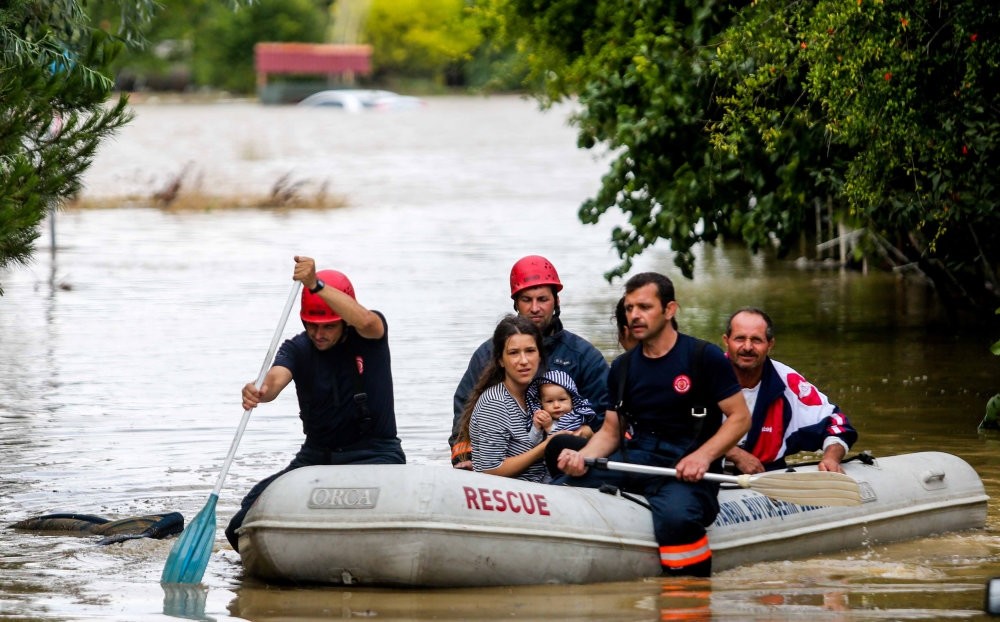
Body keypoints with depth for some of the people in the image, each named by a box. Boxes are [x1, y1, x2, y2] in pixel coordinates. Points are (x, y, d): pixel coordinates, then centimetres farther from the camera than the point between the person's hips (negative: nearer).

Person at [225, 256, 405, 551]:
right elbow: (275, 378, -23)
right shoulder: (298, 349, -1)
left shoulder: (368, 337, -5)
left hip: (375, 453, -3)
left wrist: (315, 284, -42)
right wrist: (260, 391, -49)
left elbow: (365, 321, -32)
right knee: (243, 528, -14)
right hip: (316, 456, 3)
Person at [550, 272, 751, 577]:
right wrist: (582, 458, -4)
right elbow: (611, 431, 19)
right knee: (558, 491, -20)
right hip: (632, 461, 5)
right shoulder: (622, 367, 16)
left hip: (685, 468, -5)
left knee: (675, 516, -40)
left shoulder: (705, 357, 0)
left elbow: (740, 417, -1)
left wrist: (703, 456, -17)